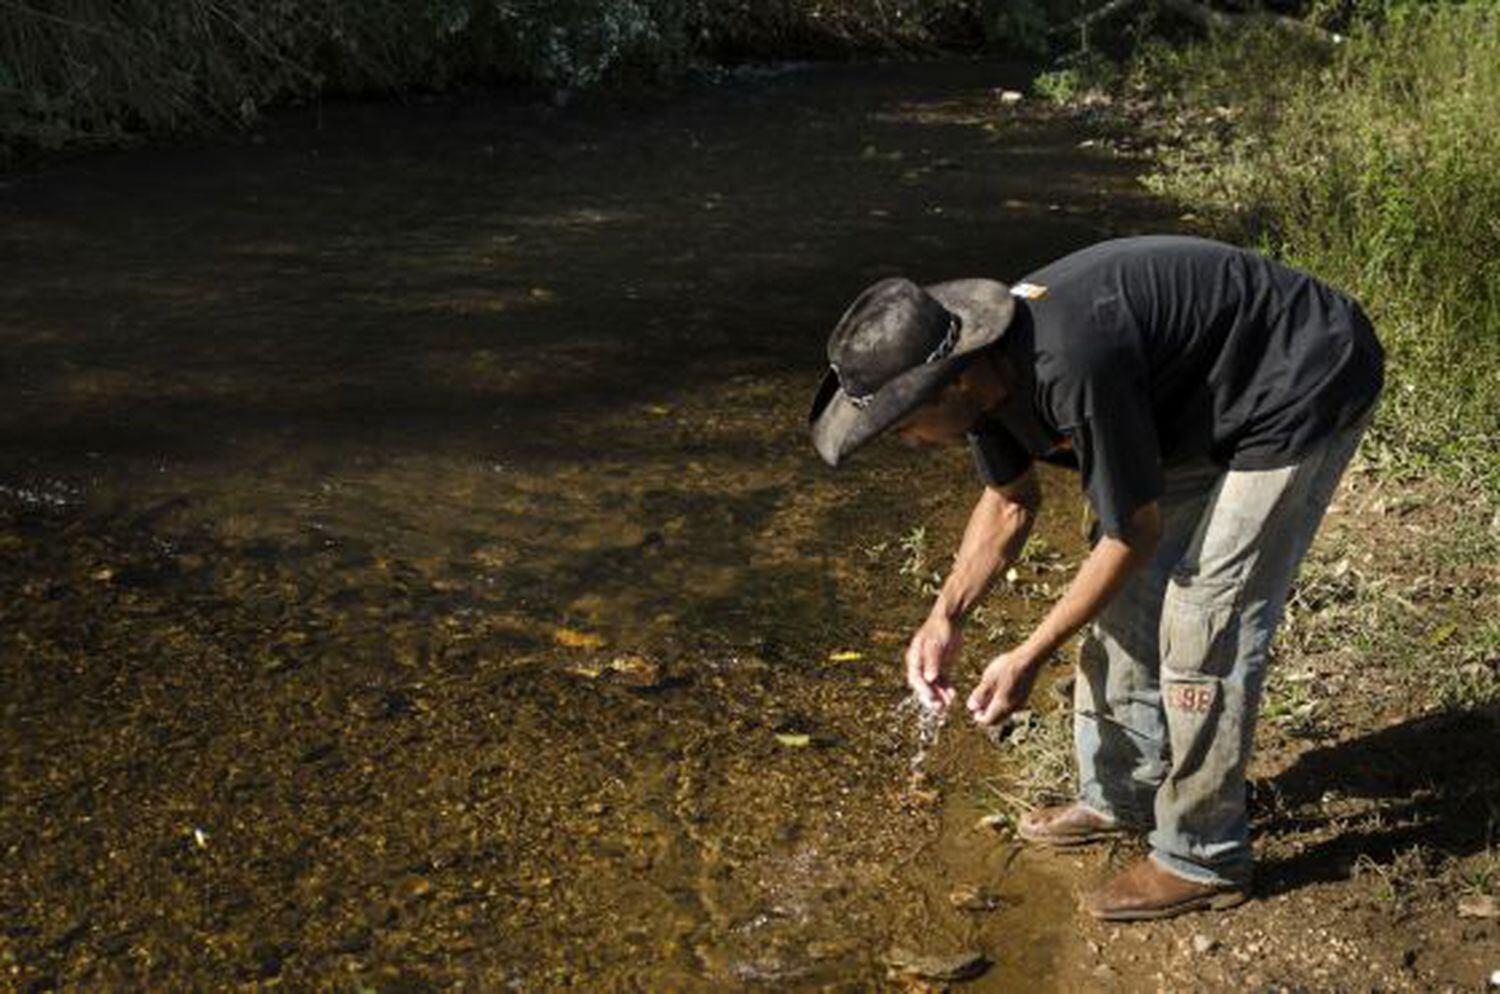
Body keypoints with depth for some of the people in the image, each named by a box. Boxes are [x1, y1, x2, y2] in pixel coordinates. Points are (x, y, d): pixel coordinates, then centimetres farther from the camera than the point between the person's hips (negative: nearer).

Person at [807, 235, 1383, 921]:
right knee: (1132, 595, 11)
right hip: (1205, 405, 9)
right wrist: (945, 620, 1)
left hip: (1305, 391, -9)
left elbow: (1133, 534, -24)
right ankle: (1121, 794, 28)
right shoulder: (987, 366, -9)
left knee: (1206, 625, -8)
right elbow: (1010, 502, 9)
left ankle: (1202, 859, 7)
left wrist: (1029, 657, -18)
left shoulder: (1073, 370, -37)